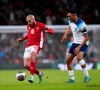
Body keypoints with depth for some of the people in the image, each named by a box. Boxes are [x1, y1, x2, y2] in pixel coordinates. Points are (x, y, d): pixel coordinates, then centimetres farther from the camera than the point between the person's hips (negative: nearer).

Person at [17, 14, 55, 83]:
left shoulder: (40, 25, -5)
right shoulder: (28, 26, 14)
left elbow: (52, 31, -6)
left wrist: (48, 30, -28)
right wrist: (22, 39, 25)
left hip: (36, 45, -7)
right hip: (28, 46, 7)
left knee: (31, 57, -37)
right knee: (26, 65, -2)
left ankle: (31, 76, -38)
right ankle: (39, 73, 23)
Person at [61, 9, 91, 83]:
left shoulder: (81, 24, -27)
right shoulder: (71, 21, -4)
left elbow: (86, 38, -23)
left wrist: (79, 47, -27)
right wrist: (65, 35, 12)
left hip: (83, 43, -8)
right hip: (75, 42, 8)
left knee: (79, 57, -31)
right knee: (68, 60, 2)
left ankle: (87, 76, -18)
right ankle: (72, 79, 12)